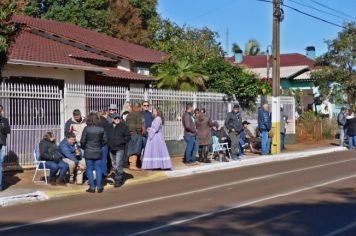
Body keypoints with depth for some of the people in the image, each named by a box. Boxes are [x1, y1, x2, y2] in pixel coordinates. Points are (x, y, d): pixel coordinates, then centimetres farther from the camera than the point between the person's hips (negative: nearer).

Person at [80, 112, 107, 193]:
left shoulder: (86, 129, -12)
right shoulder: (101, 129, -5)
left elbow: (83, 141, -10)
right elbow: (105, 140, 1)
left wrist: (84, 147, 10)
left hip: (88, 153, -2)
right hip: (98, 152, 2)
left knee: (89, 169, 7)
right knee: (98, 169, 9)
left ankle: (92, 187, 7)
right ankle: (99, 187, 10)